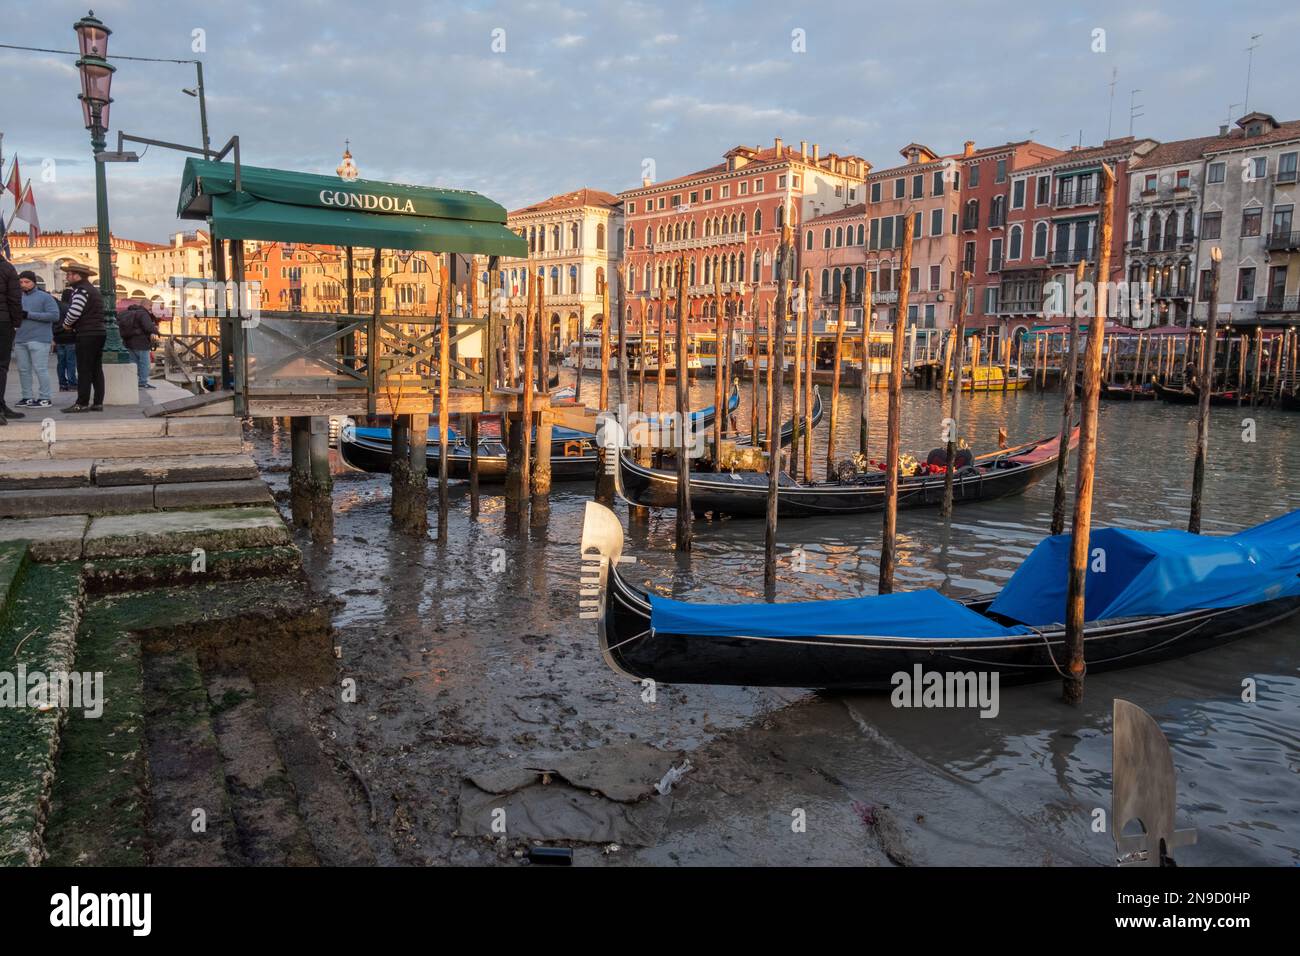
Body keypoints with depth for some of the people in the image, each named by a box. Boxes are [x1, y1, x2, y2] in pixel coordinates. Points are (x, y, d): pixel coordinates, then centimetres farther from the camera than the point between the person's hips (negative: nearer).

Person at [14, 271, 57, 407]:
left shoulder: (45, 297, 0)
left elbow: (54, 315, -11)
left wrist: (29, 315, -14)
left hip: (39, 339, -6)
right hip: (20, 340, 6)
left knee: (41, 369, -6)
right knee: (23, 370, 7)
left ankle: (45, 398, -1)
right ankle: (27, 397, 14)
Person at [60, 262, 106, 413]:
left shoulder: (81, 289, -11)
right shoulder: (93, 289, 20)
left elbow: (74, 311, -21)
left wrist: (66, 323, -2)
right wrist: (72, 324, 12)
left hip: (87, 335, -9)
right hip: (99, 332, 9)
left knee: (84, 370, -6)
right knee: (96, 369, 8)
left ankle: (82, 403, -5)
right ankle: (98, 403, 9)